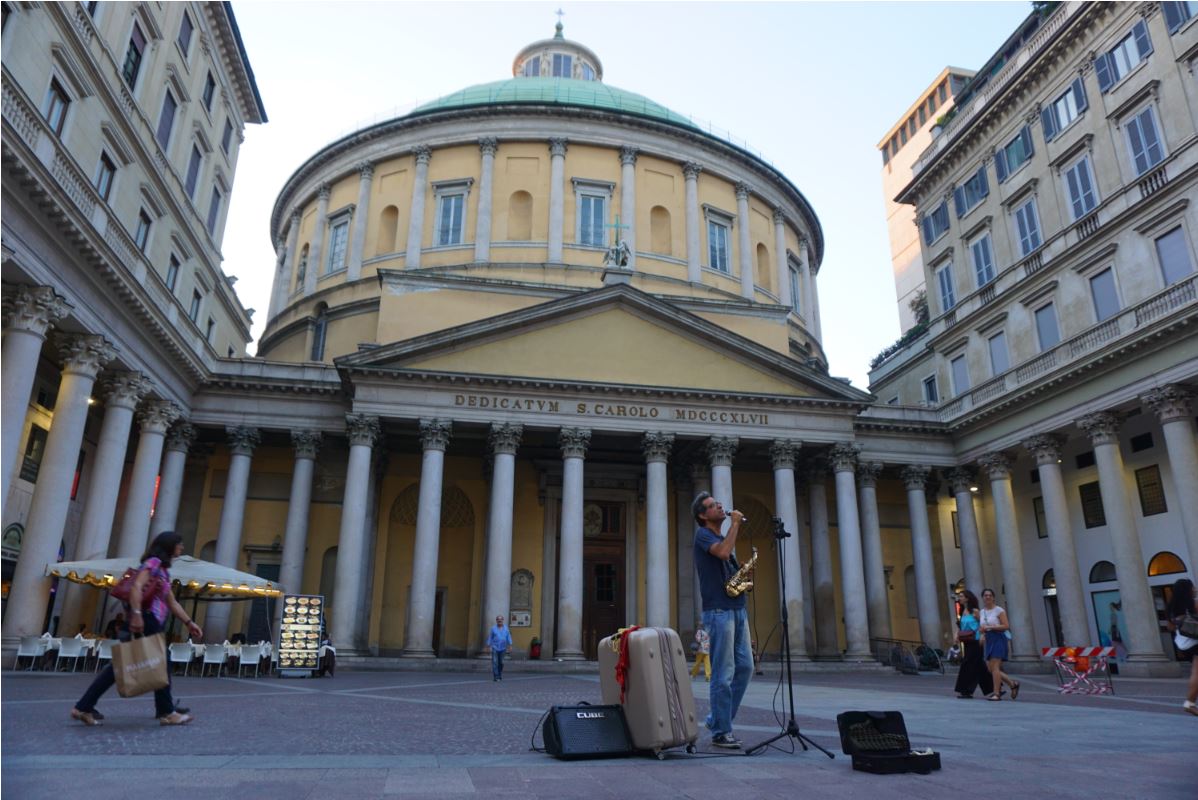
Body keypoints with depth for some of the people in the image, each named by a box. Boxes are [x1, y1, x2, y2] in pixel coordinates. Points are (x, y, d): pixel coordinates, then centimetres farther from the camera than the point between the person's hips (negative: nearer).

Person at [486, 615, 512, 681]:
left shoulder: (506, 629, 5)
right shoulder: (493, 628, 0)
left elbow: (509, 637, 2)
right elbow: (490, 637, 2)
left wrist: (510, 645, -7)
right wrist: (488, 646, -1)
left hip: (502, 648, 2)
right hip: (495, 648, -2)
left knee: (501, 662, 10)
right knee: (495, 662, -10)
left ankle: (500, 675, 27)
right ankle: (495, 676, -10)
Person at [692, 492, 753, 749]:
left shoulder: (724, 537, 20)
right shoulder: (703, 534, -5)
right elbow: (723, 552, -25)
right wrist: (735, 523, -14)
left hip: (738, 609, 9)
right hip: (718, 611, -9)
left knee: (745, 667, 9)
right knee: (723, 674, -6)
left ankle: (717, 719, 19)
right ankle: (721, 732, 3)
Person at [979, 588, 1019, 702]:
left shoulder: (999, 610, -5)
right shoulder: (982, 612, 14)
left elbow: (1006, 626, -11)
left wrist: (990, 627, -16)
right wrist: (982, 629, 1)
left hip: (998, 639, -7)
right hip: (989, 640, 7)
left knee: (994, 667, -13)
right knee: (990, 668, 4)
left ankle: (996, 693, -8)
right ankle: (1013, 684, 23)